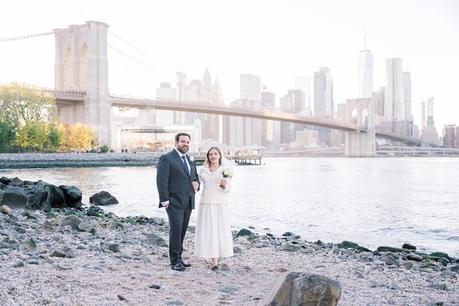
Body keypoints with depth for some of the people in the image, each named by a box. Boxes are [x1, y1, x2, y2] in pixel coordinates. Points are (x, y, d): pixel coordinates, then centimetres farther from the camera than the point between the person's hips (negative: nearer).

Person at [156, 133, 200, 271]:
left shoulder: (190, 160, 18)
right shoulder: (167, 159, -5)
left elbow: (195, 177, 29)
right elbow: (161, 181, -11)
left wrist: (196, 183, 5)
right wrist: (164, 200, -17)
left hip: (188, 203, 7)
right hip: (174, 202, -7)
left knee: (182, 231, 9)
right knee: (176, 229, -10)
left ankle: (178, 258, 17)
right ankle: (175, 261, -3)